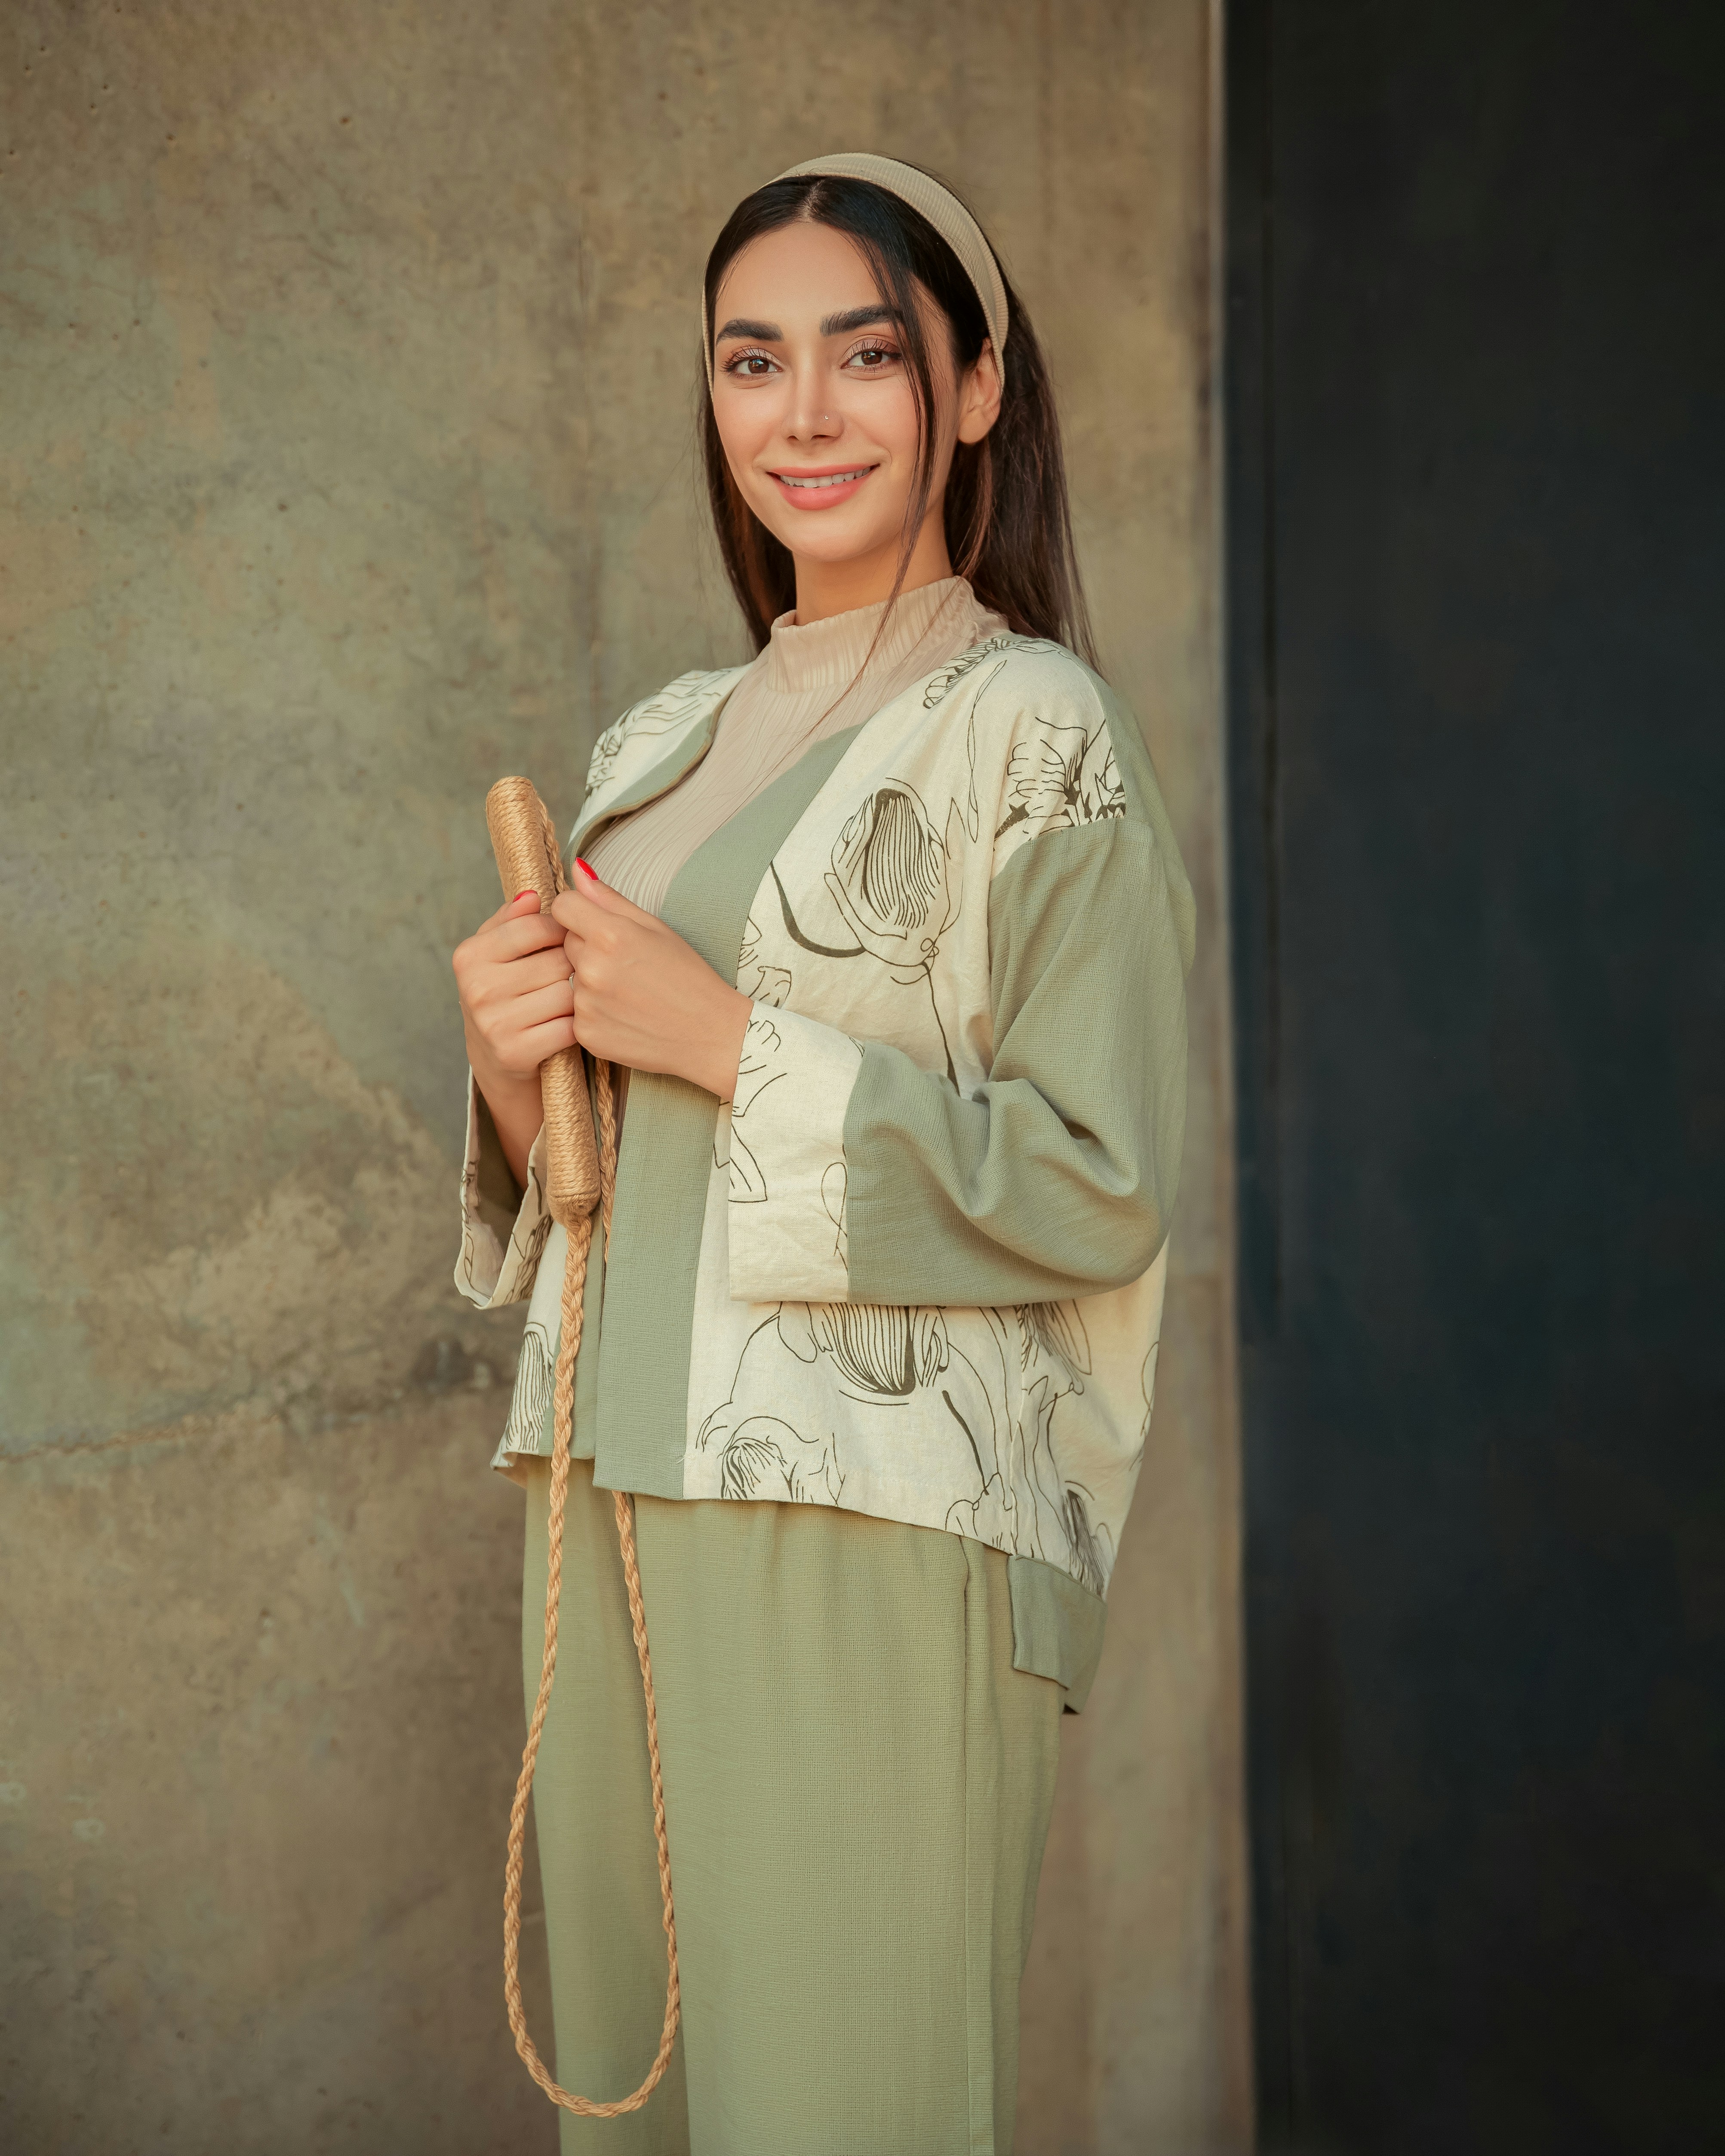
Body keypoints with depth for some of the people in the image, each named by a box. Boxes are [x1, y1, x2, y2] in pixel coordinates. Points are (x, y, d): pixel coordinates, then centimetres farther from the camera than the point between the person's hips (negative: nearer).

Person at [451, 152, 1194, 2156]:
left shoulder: (1034, 729, -4)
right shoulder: (664, 746, 15)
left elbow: (1098, 1187, -11)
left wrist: (729, 1043, -14)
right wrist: (515, 1068, -2)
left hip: (874, 1522, -6)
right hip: (619, 1502, 6)